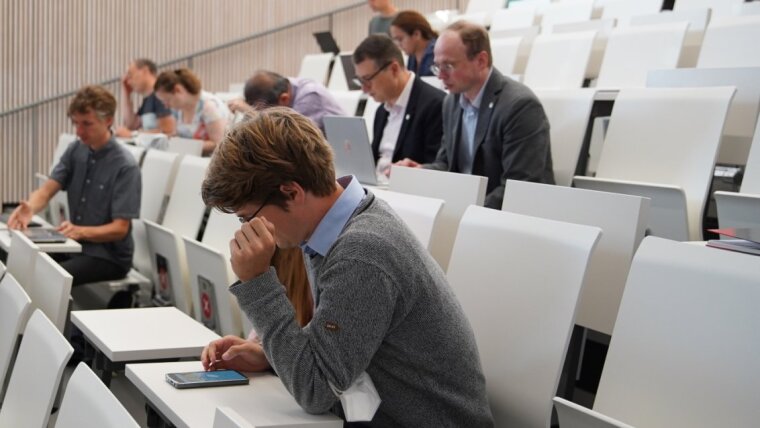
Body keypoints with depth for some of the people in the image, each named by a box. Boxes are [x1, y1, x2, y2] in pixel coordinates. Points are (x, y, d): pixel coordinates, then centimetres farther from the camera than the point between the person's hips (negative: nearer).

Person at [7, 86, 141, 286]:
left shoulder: (125, 166, -18)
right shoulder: (75, 150, 3)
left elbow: (120, 228, -19)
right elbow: (48, 188, -7)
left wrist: (81, 231, -35)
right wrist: (30, 207, -30)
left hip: (109, 255, -6)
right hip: (75, 245, 7)